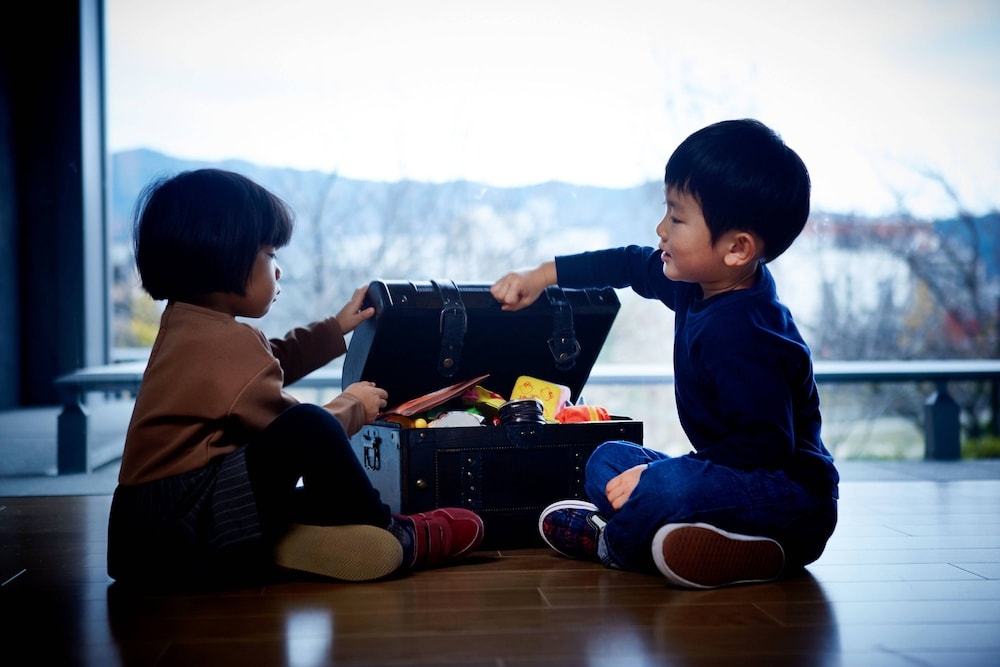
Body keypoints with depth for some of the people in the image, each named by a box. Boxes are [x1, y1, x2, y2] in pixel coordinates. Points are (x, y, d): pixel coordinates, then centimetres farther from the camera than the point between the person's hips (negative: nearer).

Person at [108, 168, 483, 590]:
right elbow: (298, 435, -11)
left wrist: (336, 328, 33)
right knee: (308, 428, -23)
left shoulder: (184, 322, 14)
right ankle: (392, 538, -6)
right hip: (176, 529, -11)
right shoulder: (231, 340, -17)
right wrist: (354, 406, 7)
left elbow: (266, 363, 32)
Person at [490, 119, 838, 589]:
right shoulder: (698, 284, 1)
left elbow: (764, 449, -30)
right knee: (609, 459, 20)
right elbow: (630, 264, 20)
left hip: (792, 501, -11)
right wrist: (543, 276, 20)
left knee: (668, 487, -34)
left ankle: (614, 543, 0)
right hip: (734, 477, 11)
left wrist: (657, 476, -26)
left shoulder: (742, 334, -28)